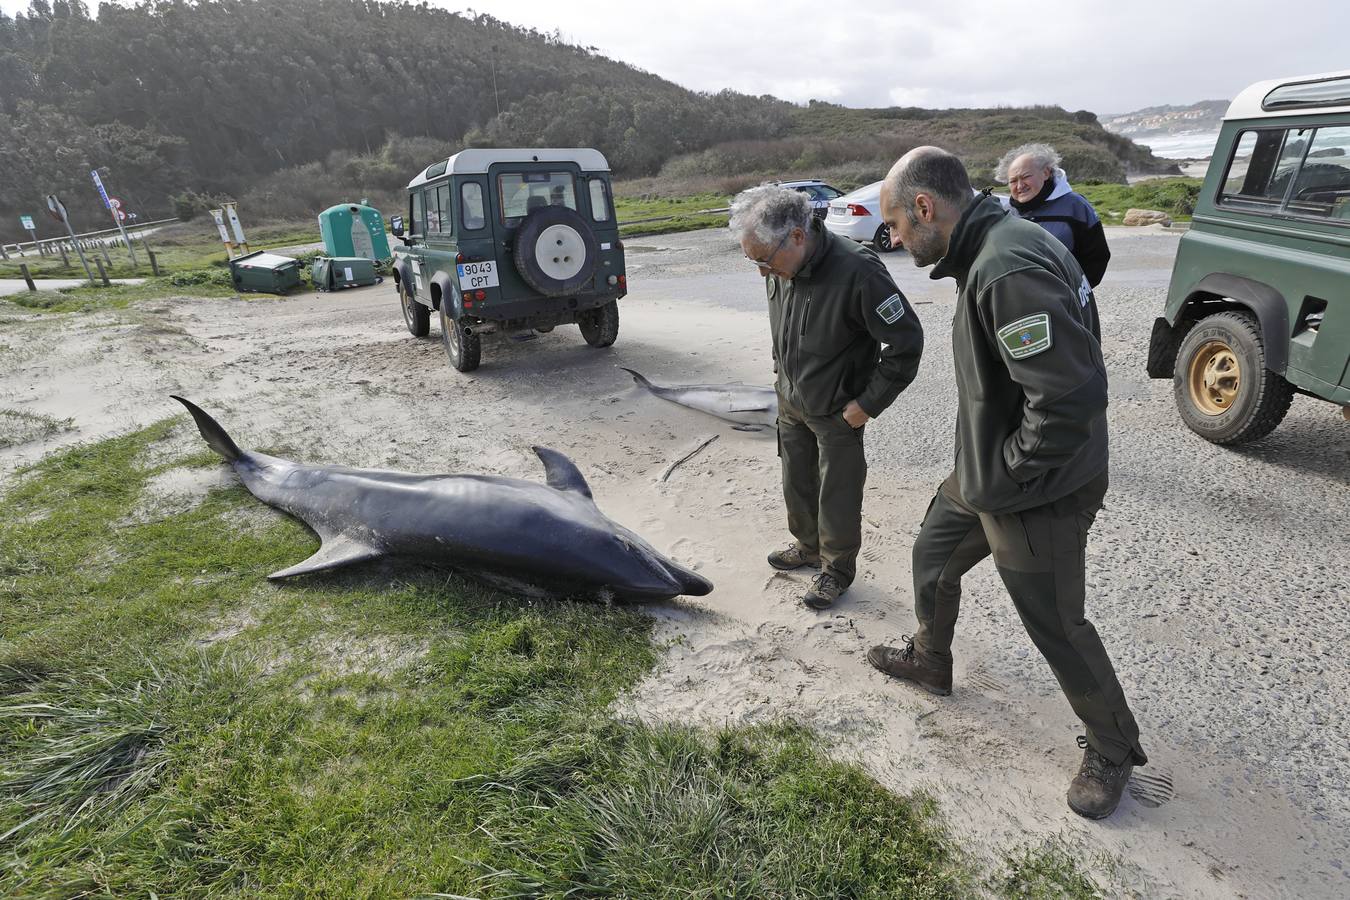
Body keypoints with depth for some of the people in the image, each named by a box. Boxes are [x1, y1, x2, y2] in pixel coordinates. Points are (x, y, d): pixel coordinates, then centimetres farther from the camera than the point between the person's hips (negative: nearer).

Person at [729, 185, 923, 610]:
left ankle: (838, 567, 31)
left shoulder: (857, 271, -30)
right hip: (790, 400, 6)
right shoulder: (782, 266, -9)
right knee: (796, 483, 21)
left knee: (837, 495, 9)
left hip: (837, 412, -6)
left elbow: (906, 341, -23)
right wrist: (781, 369, 12)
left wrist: (868, 403, -18)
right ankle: (808, 546, 44)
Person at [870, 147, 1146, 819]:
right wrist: (979, 467, 12)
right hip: (982, 474, 10)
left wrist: (1003, 477, -19)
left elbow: (1070, 397, -33)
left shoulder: (1008, 271, -29)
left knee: (1057, 627, 9)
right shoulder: (989, 247, 3)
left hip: (1036, 498, -10)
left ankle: (1112, 750, 34)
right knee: (931, 560, 24)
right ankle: (928, 662, 50)